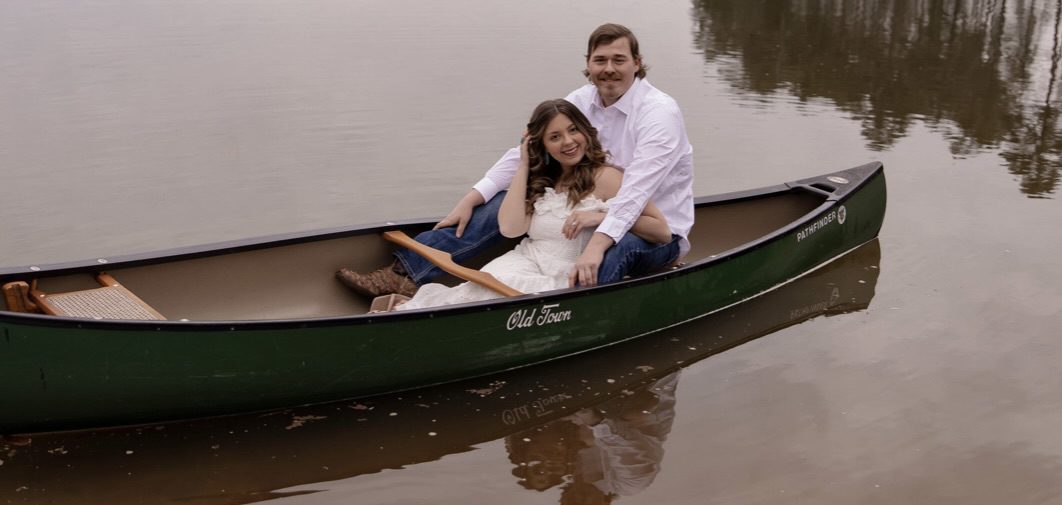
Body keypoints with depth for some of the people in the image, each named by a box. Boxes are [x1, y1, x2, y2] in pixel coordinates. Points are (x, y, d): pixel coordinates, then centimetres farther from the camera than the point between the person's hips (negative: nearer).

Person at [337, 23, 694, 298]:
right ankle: (406, 275, -16)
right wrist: (471, 199, -12)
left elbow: (635, 192, -32)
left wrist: (596, 245, -45)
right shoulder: (581, 101, 0)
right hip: (595, 216, 5)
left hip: (655, 233, -5)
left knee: (614, 248, -41)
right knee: (502, 202, -9)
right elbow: (527, 152, -2)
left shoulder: (659, 112, -20)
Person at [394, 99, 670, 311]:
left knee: (495, 289, -32)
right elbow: (510, 227, 0)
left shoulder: (604, 177, 1)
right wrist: (524, 165, 6)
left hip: (564, 280, -5)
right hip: (525, 262, 5)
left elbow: (663, 232, -4)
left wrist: (604, 216, -16)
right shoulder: (542, 180, 17)